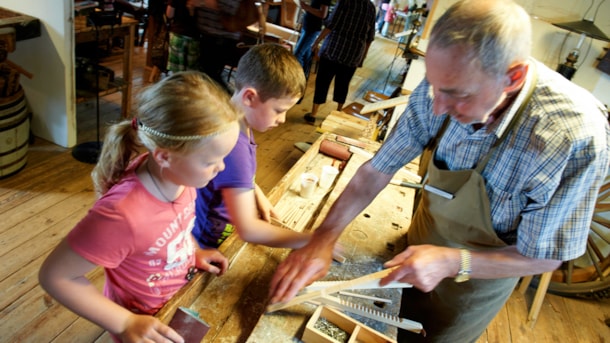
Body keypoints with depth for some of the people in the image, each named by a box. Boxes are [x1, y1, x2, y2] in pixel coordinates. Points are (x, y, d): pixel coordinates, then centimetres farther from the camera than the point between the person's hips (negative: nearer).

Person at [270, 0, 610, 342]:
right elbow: (378, 170, -19)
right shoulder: (445, 86, -25)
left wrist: (454, 263, -36)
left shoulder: (578, 138, -35)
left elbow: (544, 258, -22)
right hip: (424, 238, 4)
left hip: (485, 268, -3)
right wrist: (323, 239, -27)